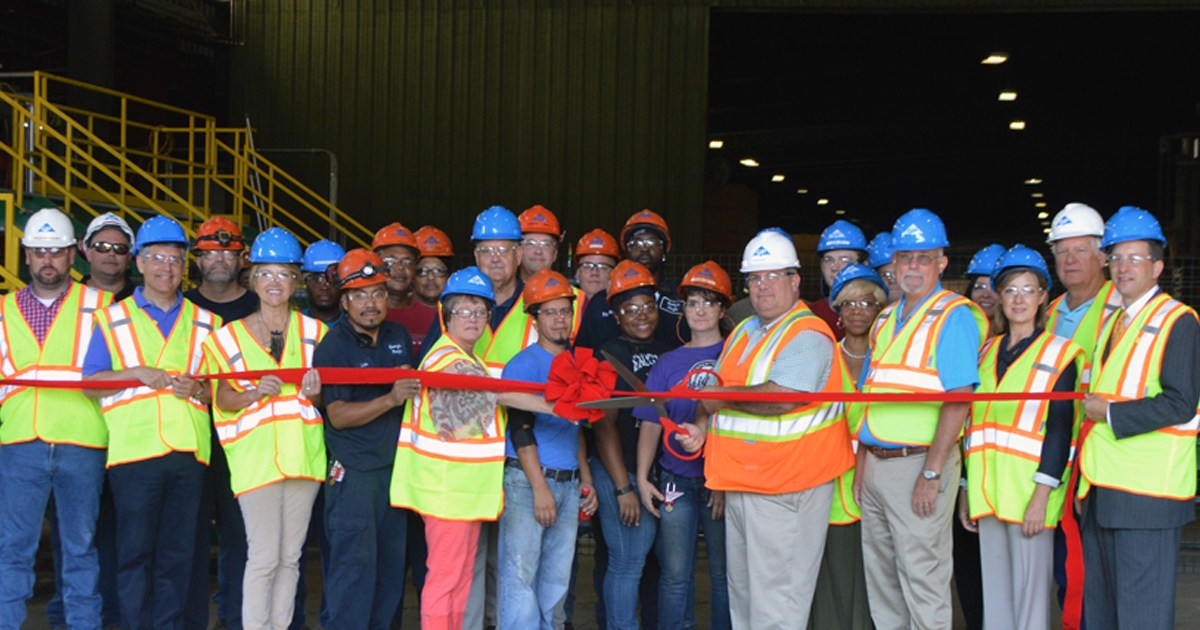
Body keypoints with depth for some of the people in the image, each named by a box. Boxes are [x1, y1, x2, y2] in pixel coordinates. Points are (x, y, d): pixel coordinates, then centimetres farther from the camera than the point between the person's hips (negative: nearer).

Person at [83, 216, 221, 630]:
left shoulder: (205, 323, 15)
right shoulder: (113, 319, 10)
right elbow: (90, 384, 5)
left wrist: (199, 389, -6)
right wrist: (136, 374, -10)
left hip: (189, 452, 2)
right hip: (134, 451, -2)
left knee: (178, 554, 4)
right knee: (135, 550, -2)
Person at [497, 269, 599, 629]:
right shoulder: (525, 364, -6)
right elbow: (521, 430, -10)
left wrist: (586, 480, 17)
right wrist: (540, 488, -14)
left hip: (568, 484, 7)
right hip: (526, 480, -6)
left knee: (557, 579, 9)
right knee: (521, 573, -7)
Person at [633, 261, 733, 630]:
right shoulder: (668, 363, 11)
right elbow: (651, 424, 9)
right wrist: (642, 478, 0)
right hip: (676, 481, 2)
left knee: (724, 574, 4)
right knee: (675, 575, 2)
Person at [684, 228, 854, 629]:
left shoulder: (807, 335, -12)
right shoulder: (743, 333, 17)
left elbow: (780, 398, -26)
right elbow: (718, 389, 24)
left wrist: (723, 397, -13)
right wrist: (702, 425, 4)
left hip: (784, 489, -9)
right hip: (741, 482, 9)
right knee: (742, 591, 17)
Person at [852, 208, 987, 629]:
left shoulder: (954, 316, -8)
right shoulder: (886, 318, 16)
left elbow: (957, 400, -16)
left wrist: (931, 474, -20)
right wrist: (862, 460, 11)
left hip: (919, 463, -8)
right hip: (876, 463, 8)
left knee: (923, 579, -3)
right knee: (881, 579, 14)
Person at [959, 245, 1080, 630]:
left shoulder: (1058, 353, -1)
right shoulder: (987, 352, 15)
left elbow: (1060, 428, -9)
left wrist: (1042, 495, -16)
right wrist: (967, 490, 12)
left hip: (1028, 486, -5)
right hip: (987, 488, 5)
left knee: (1030, 588, -2)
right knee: (994, 588, 10)